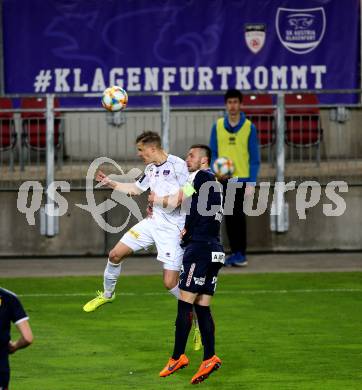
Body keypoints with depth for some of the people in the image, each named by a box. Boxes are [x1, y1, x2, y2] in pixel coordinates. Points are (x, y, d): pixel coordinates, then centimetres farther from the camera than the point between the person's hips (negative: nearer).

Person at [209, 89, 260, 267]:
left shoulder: (249, 127, -1)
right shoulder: (218, 126, 5)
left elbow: (254, 157, -1)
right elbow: (213, 153, 9)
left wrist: (252, 182, -7)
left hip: (242, 178, -3)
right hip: (224, 180, 3)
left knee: (239, 215, -9)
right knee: (229, 217, 5)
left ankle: (241, 254, -5)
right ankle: (234, 252, 12)